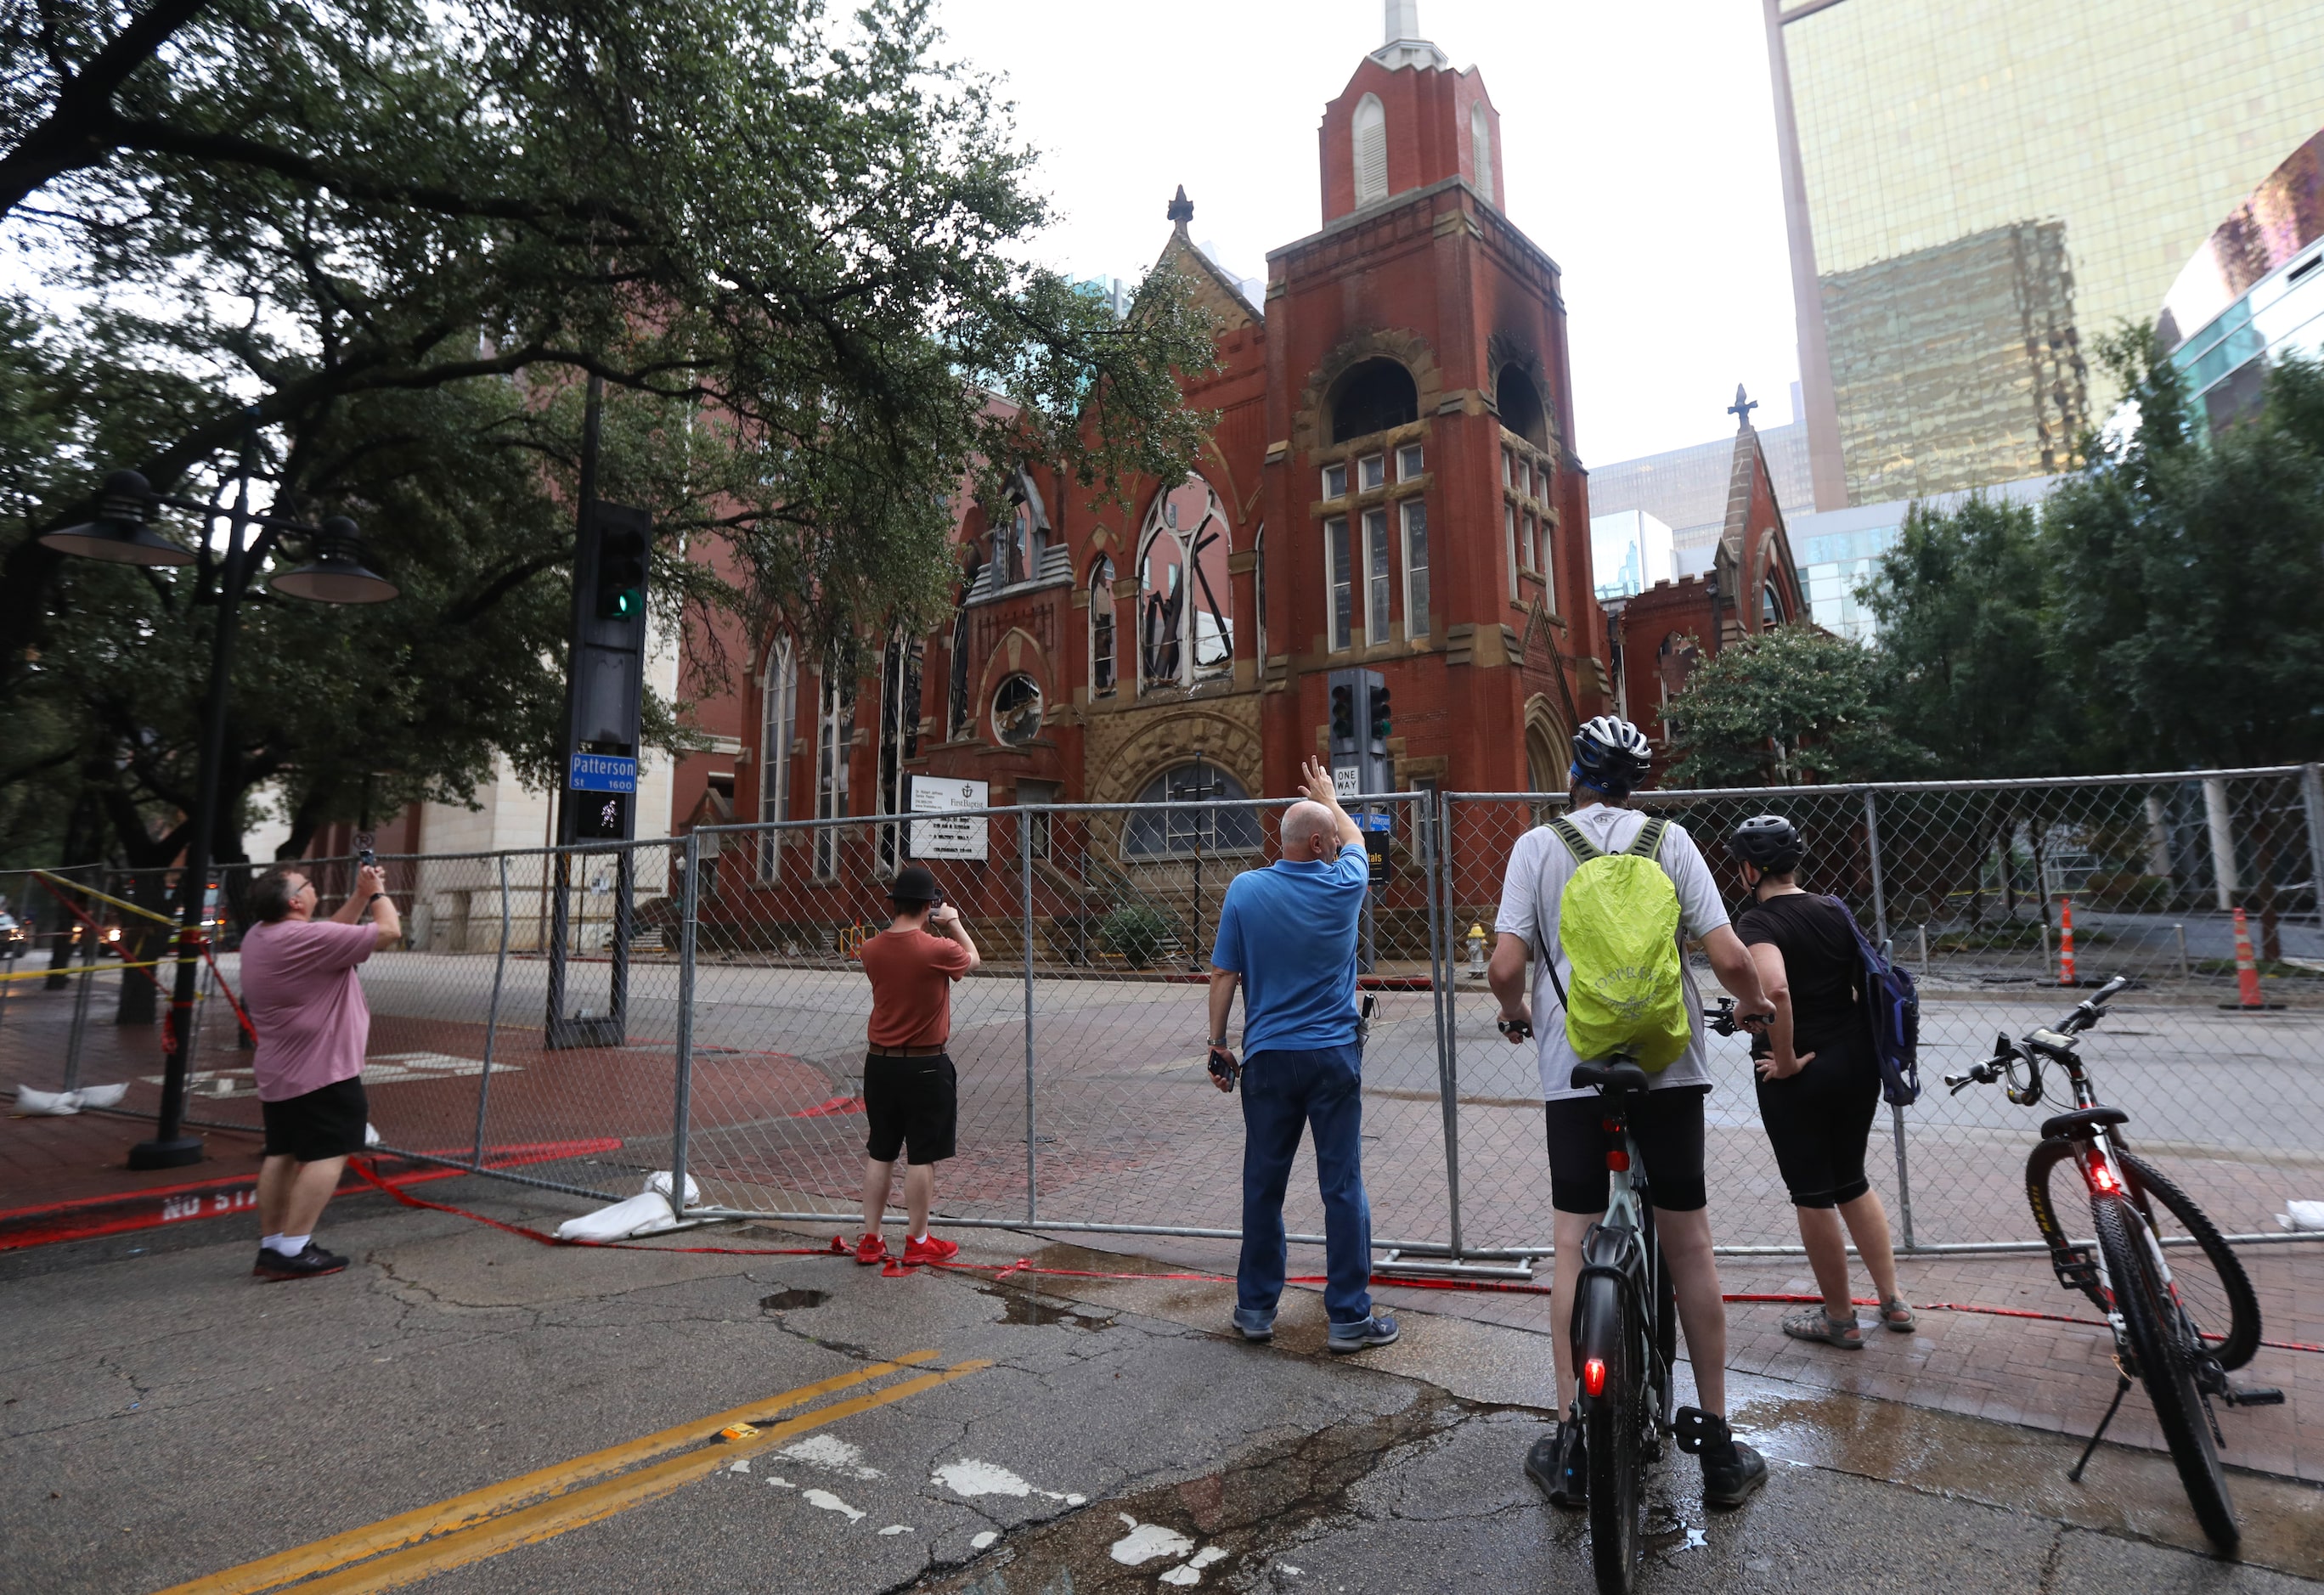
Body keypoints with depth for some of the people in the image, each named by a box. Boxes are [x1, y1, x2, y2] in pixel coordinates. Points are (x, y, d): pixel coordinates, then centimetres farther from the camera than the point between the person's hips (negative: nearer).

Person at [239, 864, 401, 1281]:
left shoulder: (258, 936, 7)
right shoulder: (304, 938, -22)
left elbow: (333, 932, 19)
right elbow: (388, 932, -18)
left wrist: (360, 896, 13)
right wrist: (377, 892, -2)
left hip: (279, 1072, 10)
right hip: (322, 1071, -10)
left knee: (282, 1154, 14)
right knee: (327, 1155, -5)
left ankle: (270, 1246, 19)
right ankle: (293, 1251, -6)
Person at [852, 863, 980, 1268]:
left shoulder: (870, 949, -4)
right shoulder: (937, 949, -18)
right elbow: (972, 959, 4)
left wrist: (925, 929, 14)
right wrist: (954, 923, 15)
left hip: (880, 1064, 5)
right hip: (925, 1067, -5)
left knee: (879, 1153, 15)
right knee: (922, 1156, 7)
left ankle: (870, 1239, 23)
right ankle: (918, 1242, 17)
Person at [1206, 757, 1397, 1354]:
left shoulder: (1245, 890, -3)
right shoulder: (1344, 886, -4)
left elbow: (1224, 975, -2)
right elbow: (1358, 841, 18)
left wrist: (1217, 1045, 7)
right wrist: (1330, 797, 35)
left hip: (1268, 1058, 1)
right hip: (1334, 1056, -1)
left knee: (1263, 1185, 11)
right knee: (1343, 1185, 5)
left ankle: (1256, 1307, 22)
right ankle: (1350, 1316, 12)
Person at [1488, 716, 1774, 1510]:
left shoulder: (1537, 845, -2)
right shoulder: (1669, 840, 0)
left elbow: (1505, 967, -10)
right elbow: (1730, 958, -6)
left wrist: (1516, 1015, 12)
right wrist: (1755, 1003, 16)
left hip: (1574, 1071, -1)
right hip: (1668, 1065, 1)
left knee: (1575, 1246, 8)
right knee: (1689, 1247, 12)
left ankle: (1570, 1447, 13)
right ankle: (1719, 1445, 22)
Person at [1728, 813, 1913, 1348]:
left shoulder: (1757, 922, -17)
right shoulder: (1835, 911, 4)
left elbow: (1775, 989, -33)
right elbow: (1869, 982, 9)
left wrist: (1785, 1059, -21)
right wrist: (1852, 1042, 16)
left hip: (1797, 1077, -7)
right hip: (1857, 1064, 7)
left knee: (1812, 1195, 8)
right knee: (1851, 1180, 24)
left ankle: (1840, 1318, 22)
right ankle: (1892, 1300, 31)